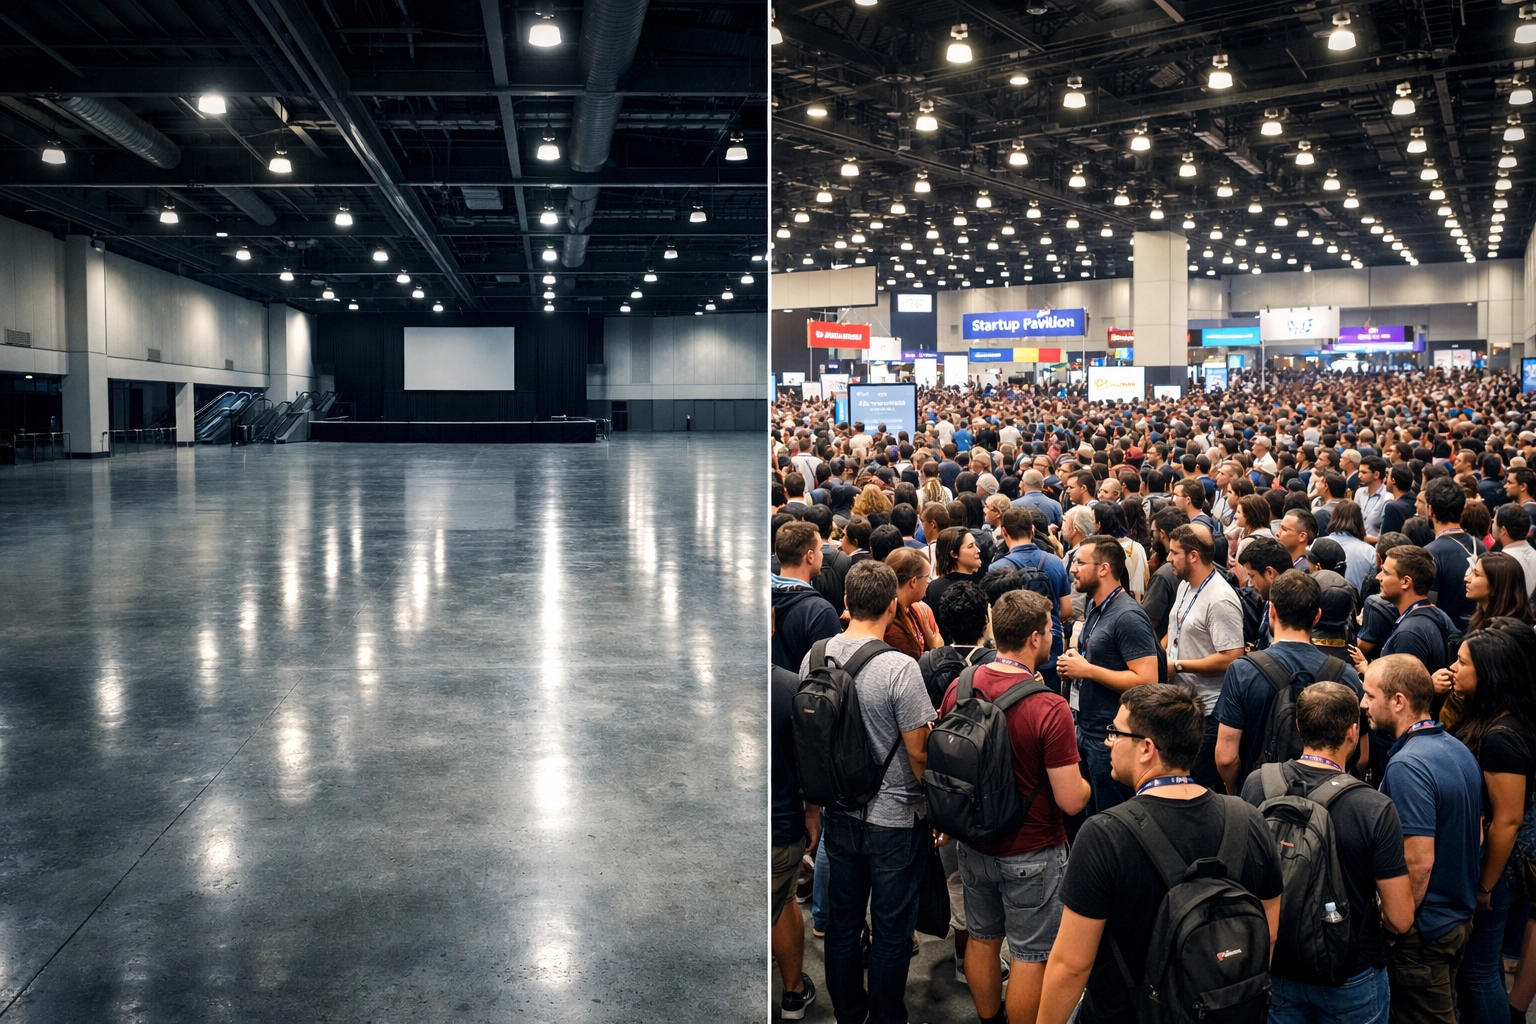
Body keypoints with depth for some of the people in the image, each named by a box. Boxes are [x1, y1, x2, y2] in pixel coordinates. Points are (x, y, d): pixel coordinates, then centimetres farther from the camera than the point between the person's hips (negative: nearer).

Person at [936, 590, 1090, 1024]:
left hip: (974, 843, 6)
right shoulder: (1049, 708, -26)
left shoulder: (959, 686, -10)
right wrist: (1083, 782, -1)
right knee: (1030, 955, 11)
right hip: (1031, 854, -6)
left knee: (982, 938, 23)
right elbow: (1071, 801, -23)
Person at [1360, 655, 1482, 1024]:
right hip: (1459, 917, 9)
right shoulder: (1459, 749, 4)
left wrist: (1395, 926, -16)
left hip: (1424, 928, -9)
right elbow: (1475, 833, 14)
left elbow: (1419, 861, -27)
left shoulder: (1406, 765, -26)